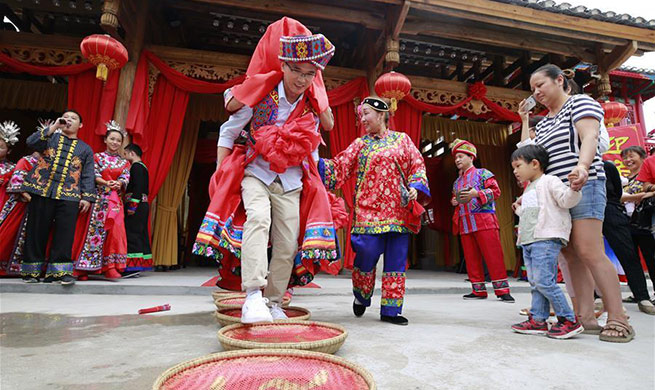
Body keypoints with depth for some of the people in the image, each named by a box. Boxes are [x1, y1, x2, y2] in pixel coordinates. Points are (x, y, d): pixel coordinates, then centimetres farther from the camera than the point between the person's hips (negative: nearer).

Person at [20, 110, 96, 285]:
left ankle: (59, 271, -1)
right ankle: (31, 270, 13)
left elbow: (87, 175, 11)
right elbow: (31, 142, -2)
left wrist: (87, 197, 0)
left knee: (65, 233, -7)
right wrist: (53, 127, -3)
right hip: (41, 191, 1)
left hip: (69, 195, 0)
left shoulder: (85, 149, 18)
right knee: (37, 231, 3)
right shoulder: (49, 137, 20)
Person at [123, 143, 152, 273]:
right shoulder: (143, 167, 21)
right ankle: (144, 263, 14)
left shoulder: (136, 166, -8)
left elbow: (137, 188, -19)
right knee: (141, 234, 10)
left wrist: (132, 206, -21)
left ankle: (134, 264, -9)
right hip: (143, 204, 10)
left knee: (133, 234, -9)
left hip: (136, 205, -10)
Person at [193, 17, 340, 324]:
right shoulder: (261, 94, -9)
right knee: (258, 218, -31)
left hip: (292, 182, 3)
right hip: (255, 172, -3)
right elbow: (228, 131, -1)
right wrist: (220, 173, -6)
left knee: (288, 245, -1)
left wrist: (313, 180, 12)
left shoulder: (313, 106, 0)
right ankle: (253, 295, -29)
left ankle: (274, 302, 15)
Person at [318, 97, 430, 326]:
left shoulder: (402, 139, 13)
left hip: (398, 211, 1)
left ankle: (390, 310, 15)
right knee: (367, 253, -8)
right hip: (369, 211, -1)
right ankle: (361, 297, 22)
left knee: (396, 260, 3)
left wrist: (415, 187, -6)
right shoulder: (360, 144, 12)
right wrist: (316, 161, -9)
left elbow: (418, 165, 11)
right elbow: (339, 168, 4)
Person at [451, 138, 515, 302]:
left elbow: (496, 190, -4)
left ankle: (502, 290, 2)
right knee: (471, 258, 6)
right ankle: (479, 290, 14)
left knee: (493, 255, -6)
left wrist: (476, 193, -17)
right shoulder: (457, 182, 22)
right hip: (464, 224, 6)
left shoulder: (482, 173, 5)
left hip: (484, 220, -6)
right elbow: (455, 199, 29)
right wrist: (454, 201, 5)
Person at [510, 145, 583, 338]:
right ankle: (537, 320, 15)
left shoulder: (549, 181, 0)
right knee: (535, 283, 9)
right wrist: (519, 209, 30)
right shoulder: (528, 190, 25)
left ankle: (569, 320, 0)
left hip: (546, 239, -9)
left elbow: (566, 200, -15)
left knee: (544, 281, -13)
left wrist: (574, 188, -30)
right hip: (528, 242, 9)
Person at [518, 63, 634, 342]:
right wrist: (524, 121, 21)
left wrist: (582, 166, -32)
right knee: (571, 255, 2)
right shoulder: (543, 123, 23)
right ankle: (585, 316, 4)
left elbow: (589, 136, -13)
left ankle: (618, 319, -6)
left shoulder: (580, 102, 4)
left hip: (584, 186, -7)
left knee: (589, 252, -14)